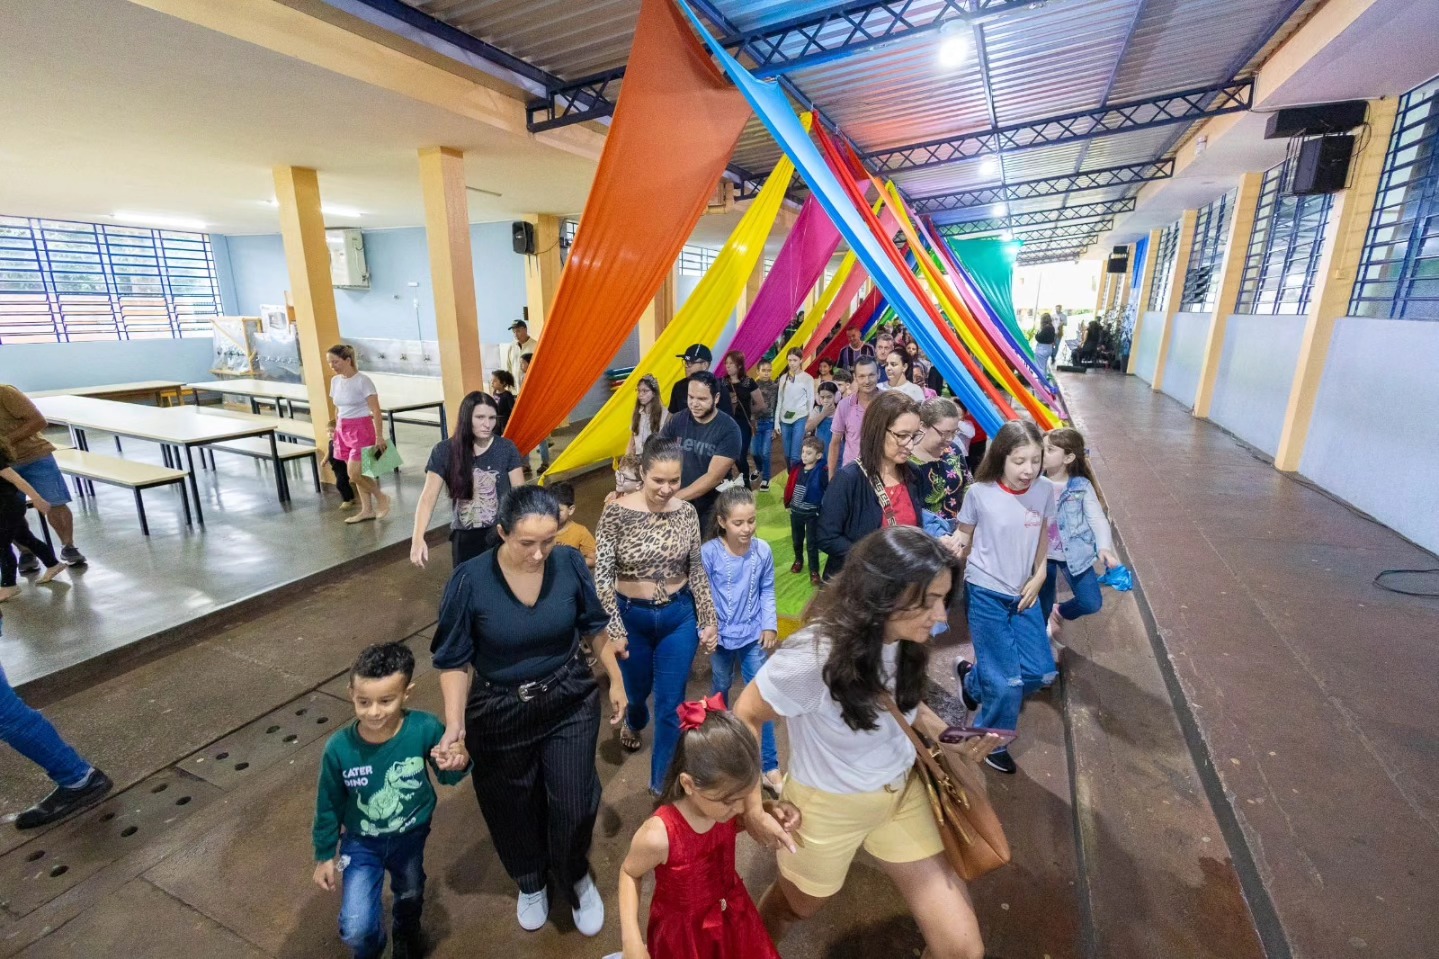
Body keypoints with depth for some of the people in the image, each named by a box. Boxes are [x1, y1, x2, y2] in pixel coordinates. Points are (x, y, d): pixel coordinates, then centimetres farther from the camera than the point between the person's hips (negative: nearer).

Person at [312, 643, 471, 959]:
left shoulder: (425, 728, -32)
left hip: (411, 835, 1)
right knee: (356, 930, -7)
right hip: (362, 841, -1)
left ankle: (407, 933, 63)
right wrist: (324, 855, 2)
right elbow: (329, 806, -10)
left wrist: (459, 762, -39)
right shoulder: (339, 748, -28)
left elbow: (447, 776, -16)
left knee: (410, 893, 27)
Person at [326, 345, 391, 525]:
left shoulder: (362, 381, -13)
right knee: (359, 473, 10)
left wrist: (379, 437, -20)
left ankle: (382, 498, 10)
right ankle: (367, 510, 19)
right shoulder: (335, 381, 8)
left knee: (353, 474, -10)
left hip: (361, 429, -7)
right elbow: (338, 409, 17)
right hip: (343, 430, 7)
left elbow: (376, 411, -16)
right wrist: (336, 428, 18)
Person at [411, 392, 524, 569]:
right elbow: (429, 497, -7)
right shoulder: (444, 451, -4)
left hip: (501, 535, -1)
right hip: (464, 538, 1)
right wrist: (418, 538, -19)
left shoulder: (506, 448, -5)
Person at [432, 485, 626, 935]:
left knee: (574, 804, 10)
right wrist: (455, 723, -20)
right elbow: (455, 660, -11)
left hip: (570, 703, 0)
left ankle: (577, 879, 44)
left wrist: (616, 680, 5)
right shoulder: (470, 580, -23)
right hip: (500, 713, 0)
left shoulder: (570, 563, -18)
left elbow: (594, 626, -1)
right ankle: (531, 883, 53)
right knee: (513, 808, 21)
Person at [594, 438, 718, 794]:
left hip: (679, 616, 1)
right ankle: (634, 722, 62)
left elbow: (697, 569, 0)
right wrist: (614, 629, -15)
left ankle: (662, 782, 29)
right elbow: (602, 576, -14)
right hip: (632, 616, -1)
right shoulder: (617, 513, -17)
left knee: (671, 703, 8)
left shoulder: (687, 512, -8)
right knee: (637, 689, 25)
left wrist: (709, 620, -1)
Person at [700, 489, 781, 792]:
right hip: (722, 635, 0)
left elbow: (767, 591, 0)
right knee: (720, 690, 22)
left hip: (754, 635, 1)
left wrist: (770, 625, -6)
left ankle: (770, 766, 16)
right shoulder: (709, 552, -19)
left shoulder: (763, 550, -12)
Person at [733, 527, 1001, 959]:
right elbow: (745, 717, -21)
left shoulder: (905, 640, -16)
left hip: (903, 793, 5)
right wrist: (752, 806, -17)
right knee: (796, 905, 27)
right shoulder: (813, 657, -36)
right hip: (828, 806, -4)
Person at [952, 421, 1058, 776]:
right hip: (986, 593, -5)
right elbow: (964, 536, -4)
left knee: (1042, 672, 9)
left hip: (1024, 593, 5)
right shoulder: (980, 493, -17)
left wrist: (1038, 577, 3)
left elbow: (1042, 535, 9)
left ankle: (973, 678, 35)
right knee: (1006, 681, 0)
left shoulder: (1045, 490, -6)